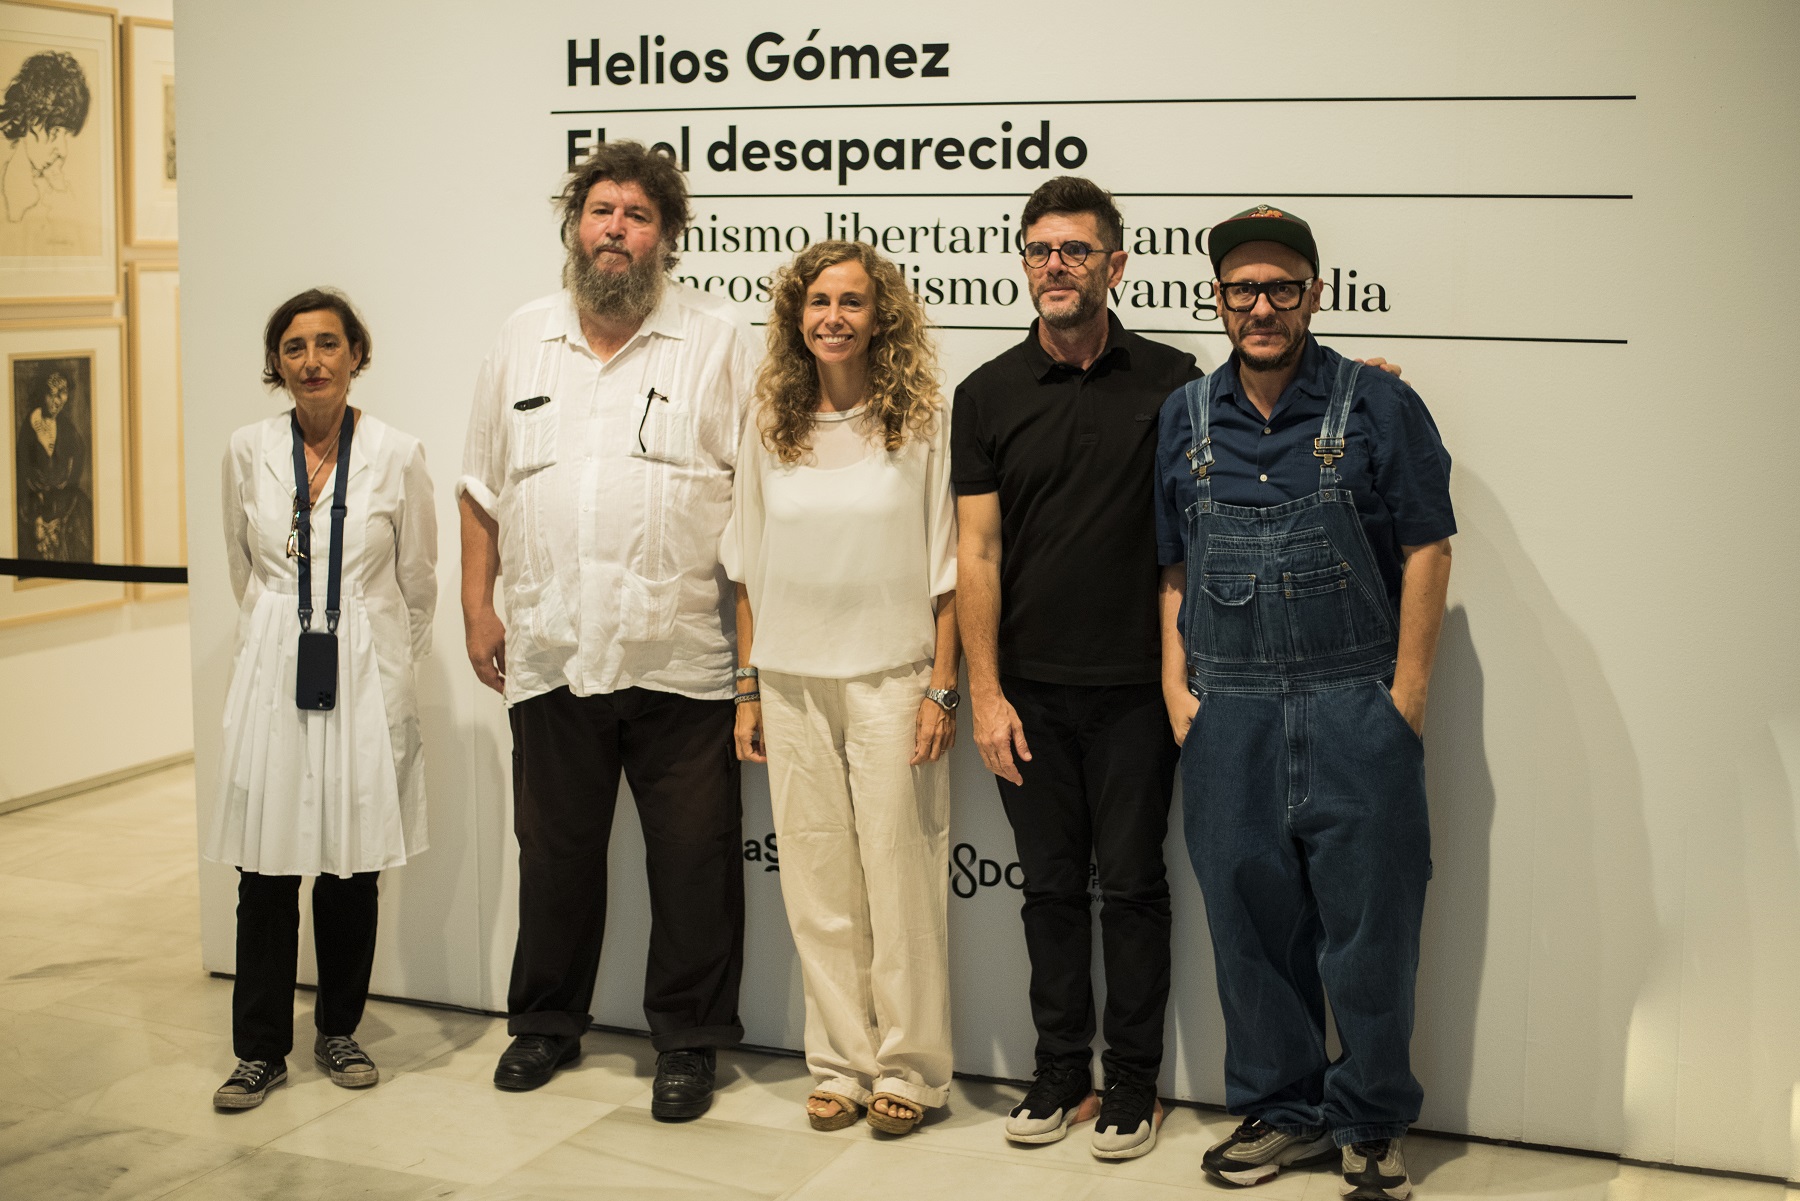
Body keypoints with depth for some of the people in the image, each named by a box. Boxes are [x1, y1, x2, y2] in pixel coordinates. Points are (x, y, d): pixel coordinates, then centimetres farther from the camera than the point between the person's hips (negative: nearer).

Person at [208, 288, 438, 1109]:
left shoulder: (396, 455, -2)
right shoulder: (249, 453, 2)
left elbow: (419, 581, 8)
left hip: (366, 679, -1)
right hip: (273, 678, 1)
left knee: (353, 869, 4)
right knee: (266, 868, 0)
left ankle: (338, 1032, 22)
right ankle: (260, 1048, 11)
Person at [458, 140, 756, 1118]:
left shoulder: (716, 340, 0)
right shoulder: (521, 341, 11)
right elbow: (482, 488, 16)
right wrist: (477, 607, 9)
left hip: (681, 660, -3)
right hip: (550, 656, 3)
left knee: (693, 858, 4)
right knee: (554, 851, 14)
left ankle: (688, 1040, 19)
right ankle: (547, 1021, 31)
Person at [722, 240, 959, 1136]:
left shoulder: (921, 422, -2)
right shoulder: (770, 426, 7)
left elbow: (945, 571, -2)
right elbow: (748, 569, 12)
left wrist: (941, 690, -7)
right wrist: (747, 686, 8)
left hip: (890, 681, -3)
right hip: (792, 683, 3)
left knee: (899, 878, 1)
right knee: (817, 884, 8)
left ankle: (908, 1070, 15)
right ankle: (840, 1066, 20)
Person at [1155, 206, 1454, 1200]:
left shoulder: (1380, 407, 0)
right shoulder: (1185, 418, 9)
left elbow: (1425, 551, -2)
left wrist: (1405, 696, -7)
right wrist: (1177, 686, 5)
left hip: (1354, 713, -3)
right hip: (1227, 715, 3)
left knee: (1367, 923, 3)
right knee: (1249, 920, 10)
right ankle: (1281, 1108, 27)